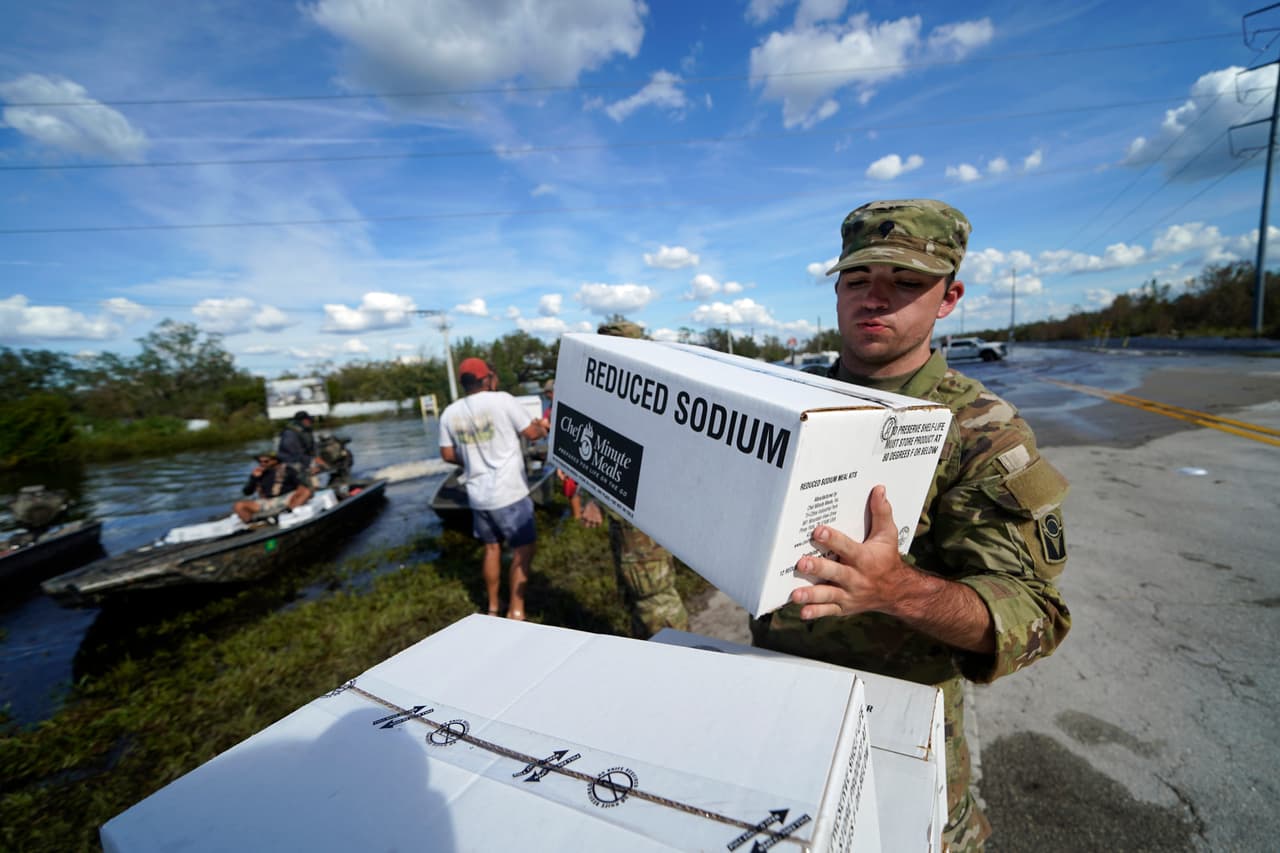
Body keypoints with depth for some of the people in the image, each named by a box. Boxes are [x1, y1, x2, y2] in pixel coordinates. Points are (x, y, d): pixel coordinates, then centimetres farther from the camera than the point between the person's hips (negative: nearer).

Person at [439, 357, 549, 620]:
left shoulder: (450, 413, 4)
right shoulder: (502, 400, -12)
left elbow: (448, 455, 9)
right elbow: (532, 433, -7)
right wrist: (543, 426, 15)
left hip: (478, 495, 6)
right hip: (509, 493, -6)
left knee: (492, 547, 21)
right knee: (523, 548, 8)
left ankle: (493, 608, 32)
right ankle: (516, 610, 13)